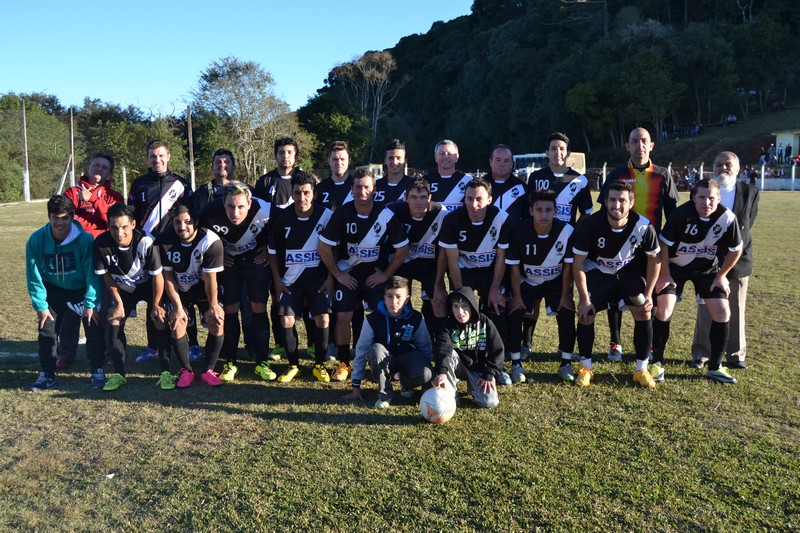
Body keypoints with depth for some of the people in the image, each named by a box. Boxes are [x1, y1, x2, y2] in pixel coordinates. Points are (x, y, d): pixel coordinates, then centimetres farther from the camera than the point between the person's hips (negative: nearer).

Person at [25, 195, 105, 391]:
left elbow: (92, 273, -20)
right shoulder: (36, 240, -19)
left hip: (83, 289, -2)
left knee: (94, 327, -9)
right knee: (47, 329, 0)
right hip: (53, 290, 2)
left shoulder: (84, 239, -26)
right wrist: (40, 305, -10)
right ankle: (47, 374, 16)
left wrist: (91, 303, -20)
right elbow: (34, 276, -11)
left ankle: (97, 371, 7)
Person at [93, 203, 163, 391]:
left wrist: (156, 305, -15)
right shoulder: (101, 243, -27)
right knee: (113, 324, -8)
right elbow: (106, 275, -11)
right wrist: (119, 303, -8)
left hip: (147, 284, -2)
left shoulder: (145, 242, -33)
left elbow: (157, 275, -21)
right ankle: (119, 374, 8)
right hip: (120, 287, 2)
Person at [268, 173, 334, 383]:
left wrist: (330, 278, -7)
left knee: (323, 319, -10)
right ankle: (293, 365, 15)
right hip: (290, 280, 1)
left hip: (319, 279, -1)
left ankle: (319, 365, 9)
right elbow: (273, 251, 2)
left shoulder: (326, 216, -11)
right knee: (286, 321, -4)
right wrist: (277, 280, -1)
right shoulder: (282, 217, -8)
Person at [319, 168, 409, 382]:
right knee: (343, 316, -4)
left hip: (377, 273, 0)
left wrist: (386, 275, -7)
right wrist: (338, 274, -6)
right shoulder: (341, 214, -13)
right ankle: (343, 364, 11)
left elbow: (403, 249, -6)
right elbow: (324, 247, -6)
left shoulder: (387, 216, -15)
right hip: (348, 272, 1)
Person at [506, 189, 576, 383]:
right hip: (526, 281, 0)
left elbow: (568, 266, -12)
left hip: (555, 281, 1)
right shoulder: (519, 232, -23)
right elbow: (514, 267, -13)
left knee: (567, 314, -16)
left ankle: (566, 364, 2)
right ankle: (516, 364, -3)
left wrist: (565, 296, -10)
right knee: (514, 314, -18)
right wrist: (517, 296, -13)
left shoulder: (566, 231, -22)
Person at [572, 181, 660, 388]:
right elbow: (578, 263, -20)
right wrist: (584, 299, -20)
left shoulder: (643, 227, -25)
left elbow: (654, 259, -6)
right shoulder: (590, 224, -29)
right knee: (585, 313, -12)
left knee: (643, 312, -11)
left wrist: (648, 294, -9)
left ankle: (641, 370, 6)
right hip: (597, 271, -1)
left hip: (630, 270, 1)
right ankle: (586, 367, 7)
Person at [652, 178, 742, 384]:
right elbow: (664, 244, -17)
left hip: (708, 269, 3)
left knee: (722, 313, -3)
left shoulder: (727, 218, -19)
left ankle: (715, 367, 14)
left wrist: (721, 275, -1)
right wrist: (665, 274, -13)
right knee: (663, 311, -13)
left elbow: (736, 250, -4)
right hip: (675, 266, -3)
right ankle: (657, 363, 2)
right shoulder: (681, 214, -27)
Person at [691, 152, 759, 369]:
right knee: (706, 309, 4)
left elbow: (746, 226, 3)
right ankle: (701, 353, 13)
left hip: (738, 259, 1)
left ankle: (736, 354, 20)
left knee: (736, 310, 8)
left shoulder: (750, 192, 4)